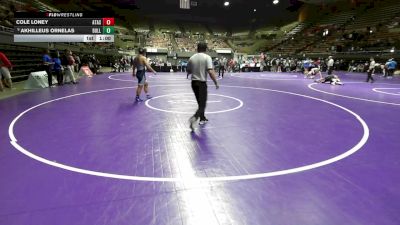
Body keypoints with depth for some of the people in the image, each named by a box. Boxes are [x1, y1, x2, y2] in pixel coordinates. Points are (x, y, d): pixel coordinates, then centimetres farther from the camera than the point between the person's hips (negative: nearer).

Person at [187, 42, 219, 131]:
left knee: (200, 102, 22)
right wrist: (216, 83, -12)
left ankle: (202, 118, 35)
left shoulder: (192, 58, 4)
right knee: (202, 104, -2)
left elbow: (188, 71, 14)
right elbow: (210, 71, -19)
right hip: (202, 83, -6)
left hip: (194, 82, 6)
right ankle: (194, 118, -25)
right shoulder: (207, 57, -9)